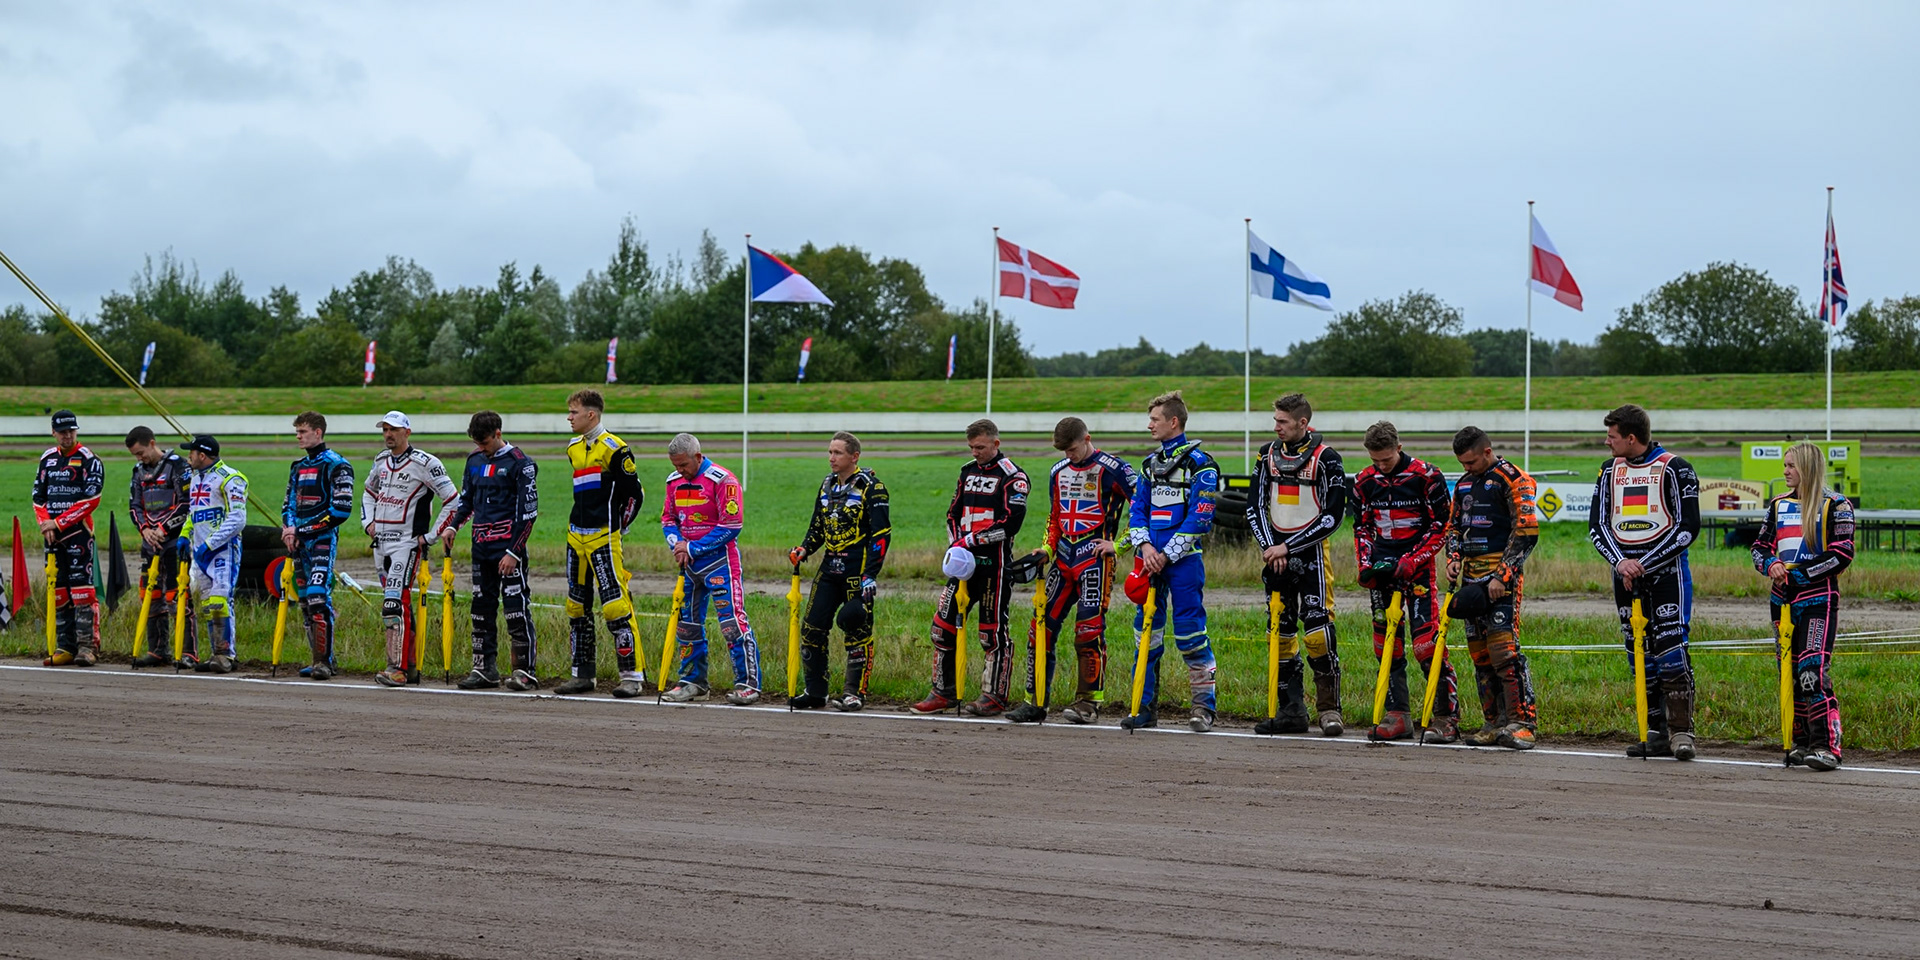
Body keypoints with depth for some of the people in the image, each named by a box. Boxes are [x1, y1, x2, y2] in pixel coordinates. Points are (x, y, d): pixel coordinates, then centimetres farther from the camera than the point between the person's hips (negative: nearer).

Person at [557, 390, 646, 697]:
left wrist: (615, 530, -1)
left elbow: (635, 495, -6)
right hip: (576, 535, 8)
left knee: (616, 605, -12)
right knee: (577, 605, 11)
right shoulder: (573, 448, 14)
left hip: (603, 537, -8)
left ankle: (632, 675, -8)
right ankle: (583, 674, 19)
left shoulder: (614, 448, -10)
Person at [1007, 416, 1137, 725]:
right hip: (1063, 558, 7)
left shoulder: (1112, 469, -6)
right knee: (1042, 626, 2)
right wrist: (1048, 549, 9)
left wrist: (1119, 543, -9)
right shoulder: (1059, 472, 16)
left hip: (1095, 557, -7)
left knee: (1089, 629, -12)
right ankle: (1036, 702, 8)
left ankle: (1089, 702, -5)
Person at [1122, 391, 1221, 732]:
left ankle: (1204, 706, 0)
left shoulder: (1199, 463, -6)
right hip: (1150, 558, 7)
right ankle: (1144, 707, 13)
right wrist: (1144, 545, -5)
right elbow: (1137, 509, 14)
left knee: (1190, 632, -8)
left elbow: (1199, 517, -11)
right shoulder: (1150, 463, 16)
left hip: (1183, 559, -7)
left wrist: (1166, 555, -14)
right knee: (1147, 630, 7)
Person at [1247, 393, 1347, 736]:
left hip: (1310, 551, -6)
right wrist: (1269, 547, -4)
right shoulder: (1268, 455, 9)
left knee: (1317, 629, -14)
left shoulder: (1326, 458, -8)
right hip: (1275, 552, 6)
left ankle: (1328, 709, -8)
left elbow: (1333, 515, -11)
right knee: (1281, 631, 7)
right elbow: (1255, 506, 11)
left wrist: (1289, 547, -12)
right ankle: (1292, 711, 12)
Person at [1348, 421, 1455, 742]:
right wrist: (1366, 565, 0)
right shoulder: (1364, 481, 6)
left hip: (1418, 568, -5)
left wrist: (1410, 562, -14)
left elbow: (1441, 526, -6)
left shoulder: (1426, 476, -8)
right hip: (1382, 570, 5)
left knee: (1427, 642, -12)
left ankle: (1447, 717, -6)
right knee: (1386, 644, 5)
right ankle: (1397, 717, 11)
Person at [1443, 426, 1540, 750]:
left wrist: (1502, 576, -17)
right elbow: (1454, 525, 26)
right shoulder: (1464, 483, 17)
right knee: (1478, 650, 6)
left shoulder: (1512, 480, -7)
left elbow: (1526, 531, -13)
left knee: (1503, 646, -16)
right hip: (1472, 575, 8)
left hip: (1502, 574, -8)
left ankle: (1523, 722, -14)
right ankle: (1495, 722, 12)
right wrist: (1454, 558, 6)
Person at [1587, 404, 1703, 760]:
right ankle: (1656, 733, 11)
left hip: (1666, 569, -6)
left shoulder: (1674, 469, -5)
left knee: (1671, 648, -14)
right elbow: (1597, 525, 9)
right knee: (1639, 652, 6)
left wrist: (1645, 564, -14)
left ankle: (1681, 731, -11)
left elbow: (1687, 527, -9)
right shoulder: (1609, 471, 12)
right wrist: (1619, 561, -9)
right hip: (1625, 572, 6)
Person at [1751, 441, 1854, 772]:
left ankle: (1827, 746, -18)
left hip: (1819, 598, -7)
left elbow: (1842, 554, -10)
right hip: (1783, 597, 7)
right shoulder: (1778, 505, 15)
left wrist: (1800, 572, -15)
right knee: (1790, 673, 7)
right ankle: (1802, 742, 16)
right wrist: (1769, 564, -6)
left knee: (1812, 671, -18)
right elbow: (1760, 546, 17)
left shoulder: (1835, 506, -3)